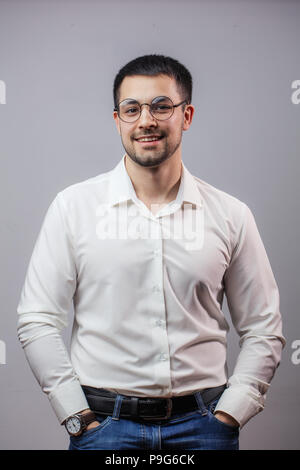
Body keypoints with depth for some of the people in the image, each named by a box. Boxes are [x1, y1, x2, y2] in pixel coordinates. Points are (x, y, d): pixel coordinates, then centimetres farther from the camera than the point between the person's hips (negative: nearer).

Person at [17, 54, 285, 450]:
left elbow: (263, 330, 6)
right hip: (103, 423, -1)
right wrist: (78, 417, -6)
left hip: (203, 423, 1)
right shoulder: (73, 205, -2)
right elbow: (37, 321, -2)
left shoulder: (231, 215, 1)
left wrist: (230, 412, -2)